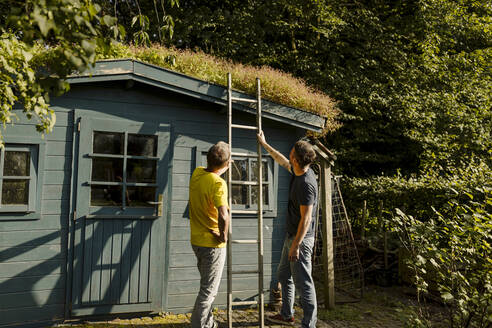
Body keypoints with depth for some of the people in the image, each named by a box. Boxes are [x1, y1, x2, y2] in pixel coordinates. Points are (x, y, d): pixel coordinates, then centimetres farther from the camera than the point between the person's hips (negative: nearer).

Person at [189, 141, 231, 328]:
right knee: (209, 290, 6)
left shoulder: (196, 173, -1)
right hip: (213, 244, -8)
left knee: (207, 287, 23)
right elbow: (223, 216, -33)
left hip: (197, 241, 8)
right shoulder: (218, 183, -24)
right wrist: (224, 236, -18)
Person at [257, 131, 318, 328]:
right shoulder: (297, 172, 4)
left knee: (303, 282, -2)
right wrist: (264, 144, 33)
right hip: (291, 235, 11)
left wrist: (296, 245, -24)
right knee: (284, 275, 21)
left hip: (301, 238, -11)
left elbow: (306, 218, -25)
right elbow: (282, 161, 25)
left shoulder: (306, 183, -24)